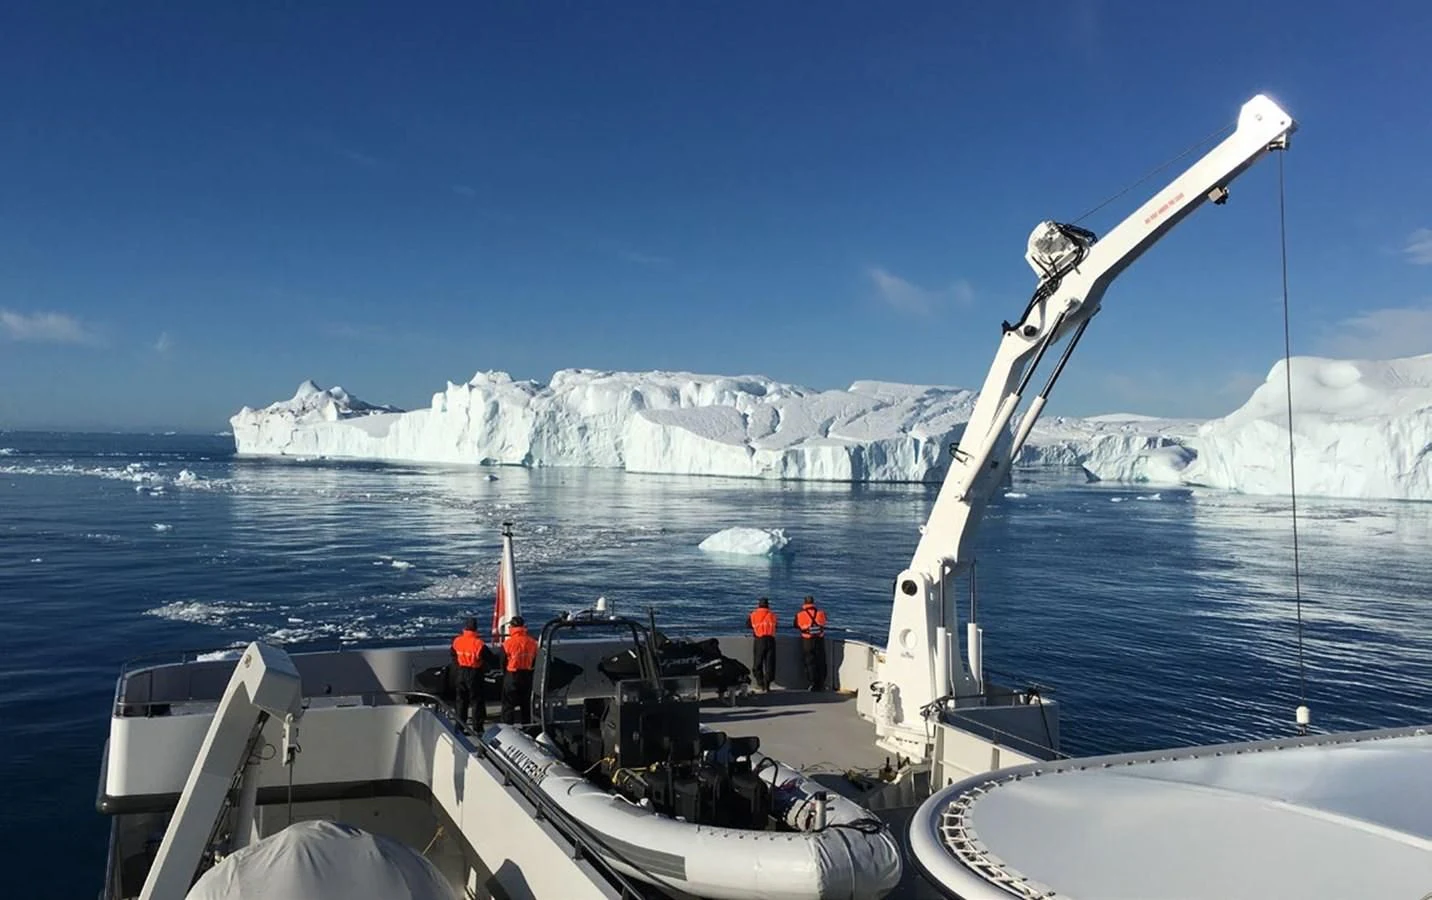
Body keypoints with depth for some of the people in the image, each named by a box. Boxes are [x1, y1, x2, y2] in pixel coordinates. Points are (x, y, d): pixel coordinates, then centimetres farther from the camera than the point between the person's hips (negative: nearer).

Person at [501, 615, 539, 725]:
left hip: (512, 676, -4)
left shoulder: (508, 643, -16)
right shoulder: (532, 642, -3)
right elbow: (534, 661, 7)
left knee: (508, 704, 5)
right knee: (526, 704, 16)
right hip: (527, 676, 5)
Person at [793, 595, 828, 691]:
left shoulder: (801, 615, -10)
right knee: (821, 663, 12)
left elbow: (797, 626, 4)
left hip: (807, 642, -2)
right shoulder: (821, 613, -6)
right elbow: (823, 623, 8)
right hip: (820, 640, 2)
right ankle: (821, 684, 17)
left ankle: (813, 684, 3)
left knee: (810, 663, 7)